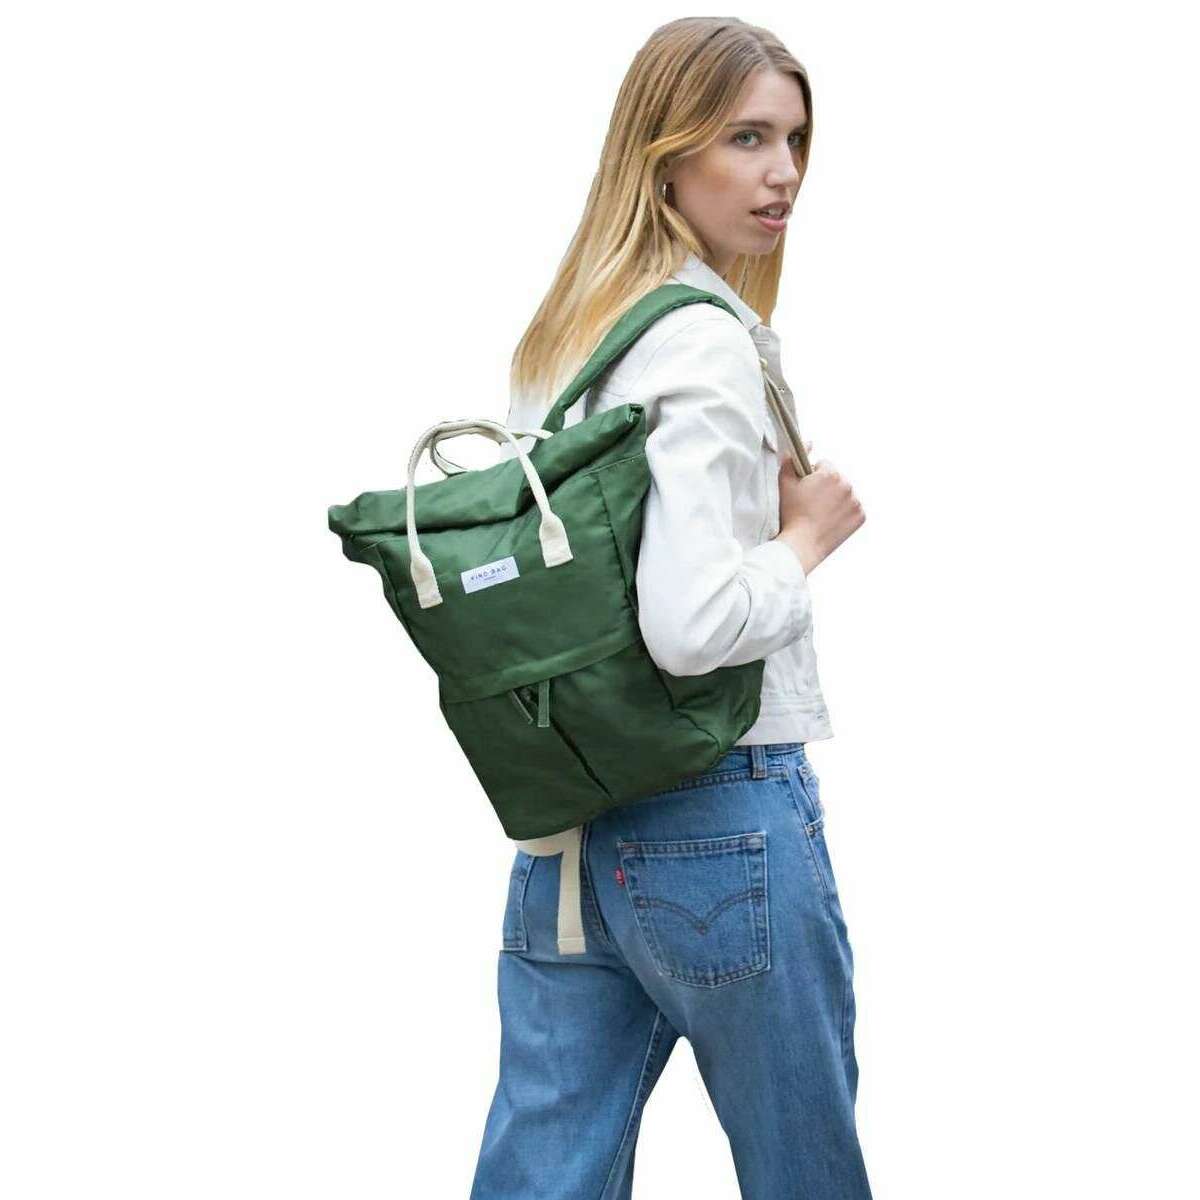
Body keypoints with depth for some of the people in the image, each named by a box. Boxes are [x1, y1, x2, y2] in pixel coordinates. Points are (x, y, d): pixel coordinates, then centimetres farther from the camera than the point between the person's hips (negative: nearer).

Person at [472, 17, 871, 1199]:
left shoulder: (556, 334, 11)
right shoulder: (708, 342, -16)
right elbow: (690, 624, -25)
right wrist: (808, 534, -10)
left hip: (564, 820, 8)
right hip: (720, 818, -8)